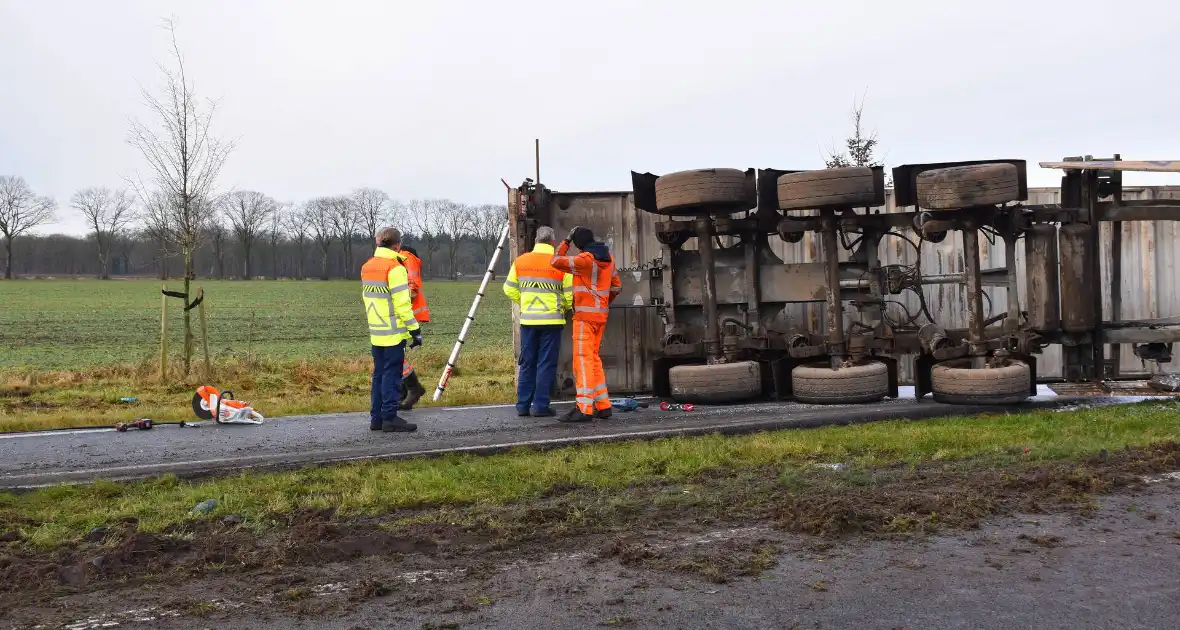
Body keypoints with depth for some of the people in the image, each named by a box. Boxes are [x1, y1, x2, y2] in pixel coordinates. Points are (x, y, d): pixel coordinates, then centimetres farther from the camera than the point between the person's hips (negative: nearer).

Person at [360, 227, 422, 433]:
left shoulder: (367, 267, 11)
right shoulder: (395, 268, -14)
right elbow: (402, 304, -18)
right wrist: (415, 329, -13)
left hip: (376, 332, 8)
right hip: (394, 333, -8)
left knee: (379, 374, 12)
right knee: (391, 375, -4)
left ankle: (376, 417, 13)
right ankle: (389, 418, -3)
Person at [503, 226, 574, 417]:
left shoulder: (520, 261, 2)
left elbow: (509, 289, 8)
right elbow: (570, 294, -6)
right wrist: (563, 307, 14)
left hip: (527, 320, 3)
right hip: (552, 320, -3)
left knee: (526, 363, 12)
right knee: (546, 364, 3)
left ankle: (522, 405, 13)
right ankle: (541, 405, 2)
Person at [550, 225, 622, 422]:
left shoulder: (585, 259, -15)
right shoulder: (608, 258, 11)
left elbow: (556, 262, -13)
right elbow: (617, 285, 19)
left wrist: (566, 241, -3)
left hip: (586, 315, -9)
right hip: (601, 314, 9)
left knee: (583, 359, -10)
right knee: (594, 358, 15)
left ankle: (584, 409, -16)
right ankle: (603, 406, 17)